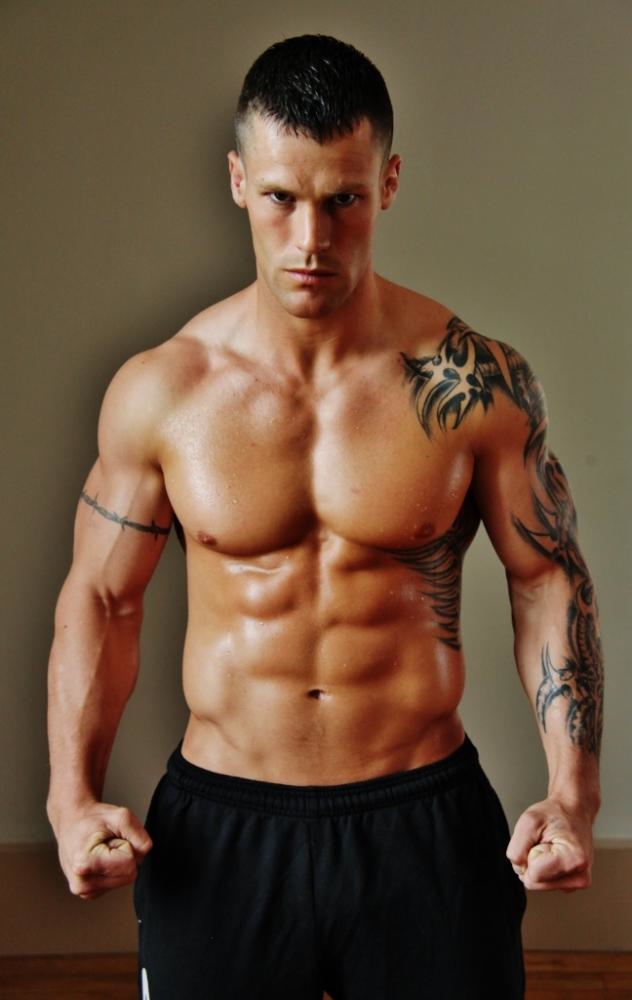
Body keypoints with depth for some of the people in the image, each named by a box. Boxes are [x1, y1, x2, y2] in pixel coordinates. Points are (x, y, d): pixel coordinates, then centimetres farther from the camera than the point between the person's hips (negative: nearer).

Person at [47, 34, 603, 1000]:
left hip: (427, 821, 0)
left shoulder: (477, 384, -8)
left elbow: (549, 576, 1)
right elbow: (101, 597, 3)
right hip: (217, 829, 1)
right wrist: (73, 798, -7)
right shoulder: (158, 392, -6)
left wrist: (573, 792, -8)